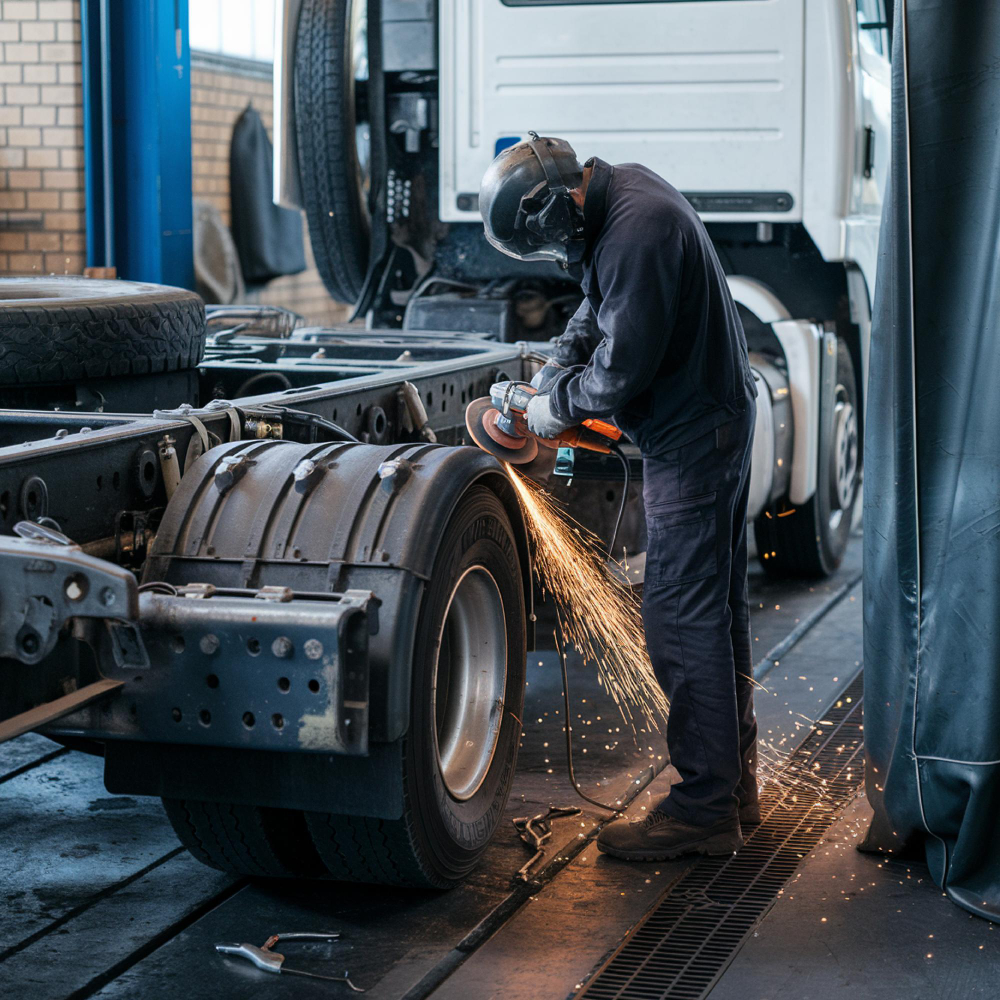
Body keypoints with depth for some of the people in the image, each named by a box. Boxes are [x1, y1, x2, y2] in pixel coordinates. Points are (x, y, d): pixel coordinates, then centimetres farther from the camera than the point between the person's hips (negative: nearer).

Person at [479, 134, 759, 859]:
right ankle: (735, 783, 27)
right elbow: (600, 305, 19)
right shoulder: (617, 188, 6)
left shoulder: (639, 231, -27)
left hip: (694, 439, -11)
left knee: (684, 621, -7)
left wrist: (559, 406, -7)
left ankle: (703, 812, -1)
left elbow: (622, 373, -24)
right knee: (719, 609, 16)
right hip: (719, 416, 11)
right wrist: (560, 366, 4)